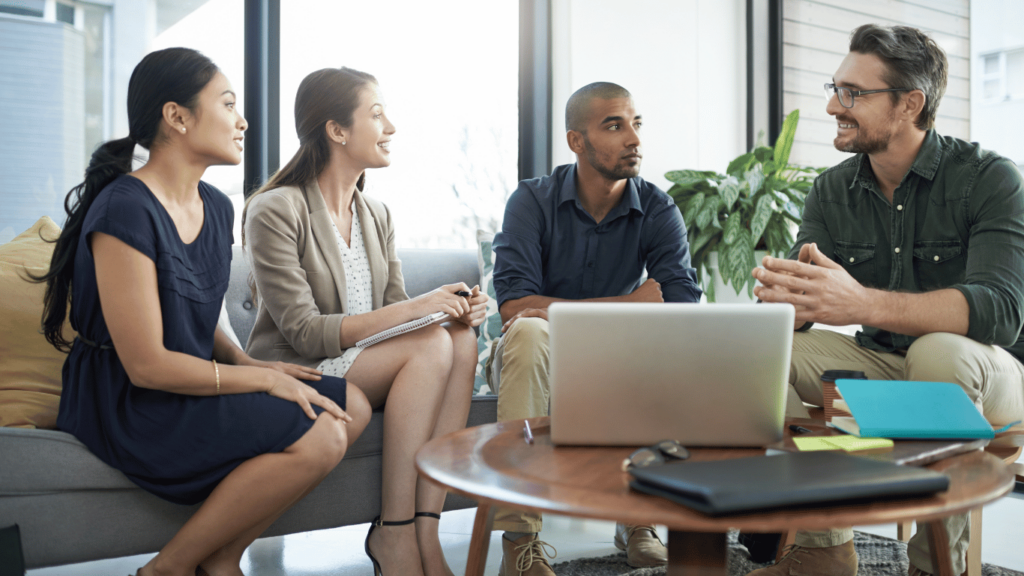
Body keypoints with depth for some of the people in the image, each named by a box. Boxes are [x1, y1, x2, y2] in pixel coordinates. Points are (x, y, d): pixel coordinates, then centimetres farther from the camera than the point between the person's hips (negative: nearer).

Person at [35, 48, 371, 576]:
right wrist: (262, 379, -15)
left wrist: (250, 363, -2)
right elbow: (146, 365, -21)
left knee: (352, 406, -1)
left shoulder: (216, 207, 9)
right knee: (318, 438, -21)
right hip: (127, 407, -9)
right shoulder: (126, 210, -19)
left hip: (189, 383, 9)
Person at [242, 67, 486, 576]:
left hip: (368, 367, 7)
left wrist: (455, 308, -12)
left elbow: (395, 315, 10)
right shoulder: (275, 210, -11)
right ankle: (392, 534, -22)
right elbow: (303, 332, -19)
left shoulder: (376, 214, 12)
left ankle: (425, 529, -26)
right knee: (431, 344, -28)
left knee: (461, 341, -22)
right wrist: (411, 309, -25)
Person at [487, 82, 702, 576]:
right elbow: (513, 306, -23)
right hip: (533, 363, -2)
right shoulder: (533, 201, -10)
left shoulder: (658, 211, -5)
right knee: (529, 332, -35)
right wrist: (627, 304, -21)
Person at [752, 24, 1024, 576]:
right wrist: (784, 298, -37)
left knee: (939, 350, -36)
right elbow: (796, 314, -9)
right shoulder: (831, 190, -1)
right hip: (881, 363, 5)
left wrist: (863, 304, -47)